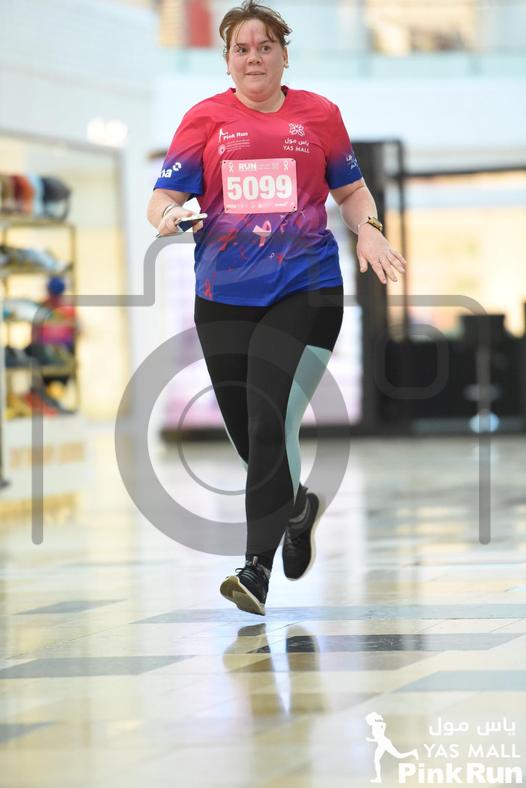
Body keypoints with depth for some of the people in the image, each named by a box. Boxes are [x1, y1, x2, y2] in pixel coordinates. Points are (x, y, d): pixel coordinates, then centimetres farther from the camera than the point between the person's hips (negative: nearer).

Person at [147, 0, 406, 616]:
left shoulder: (319, 114, 7)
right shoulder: (205, 119, 6)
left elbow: (351, 190, 18)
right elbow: (165, 196, 2)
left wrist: (368, 231, -2)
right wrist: (168, 214, -21)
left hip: (307, 289, -2)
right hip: (224, 297, 2)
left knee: (272, 423, -16)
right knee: (246, 431, 8)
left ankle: (257, 567, -13)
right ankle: (297, 508, 39)